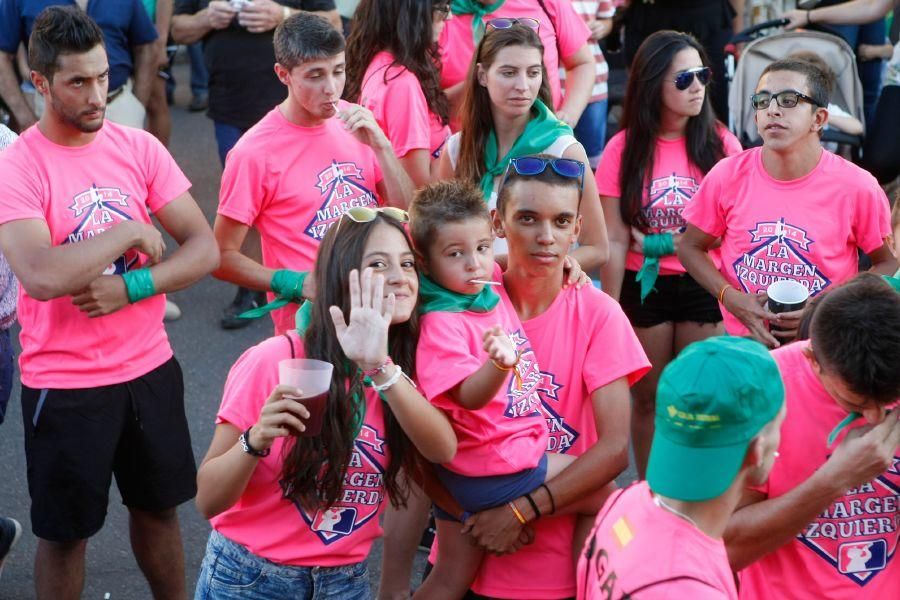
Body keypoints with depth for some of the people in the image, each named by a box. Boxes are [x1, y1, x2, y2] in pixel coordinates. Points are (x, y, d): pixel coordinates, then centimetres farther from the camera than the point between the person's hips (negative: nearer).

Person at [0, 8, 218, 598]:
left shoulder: (139, 147, -2)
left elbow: (205, 248, -4)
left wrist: (130, 287, -19)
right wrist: (129, 231, -18)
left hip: (150, 367, 4)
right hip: (64, 383, -4)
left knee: (158, 505, 21)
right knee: (65, 531, 11)